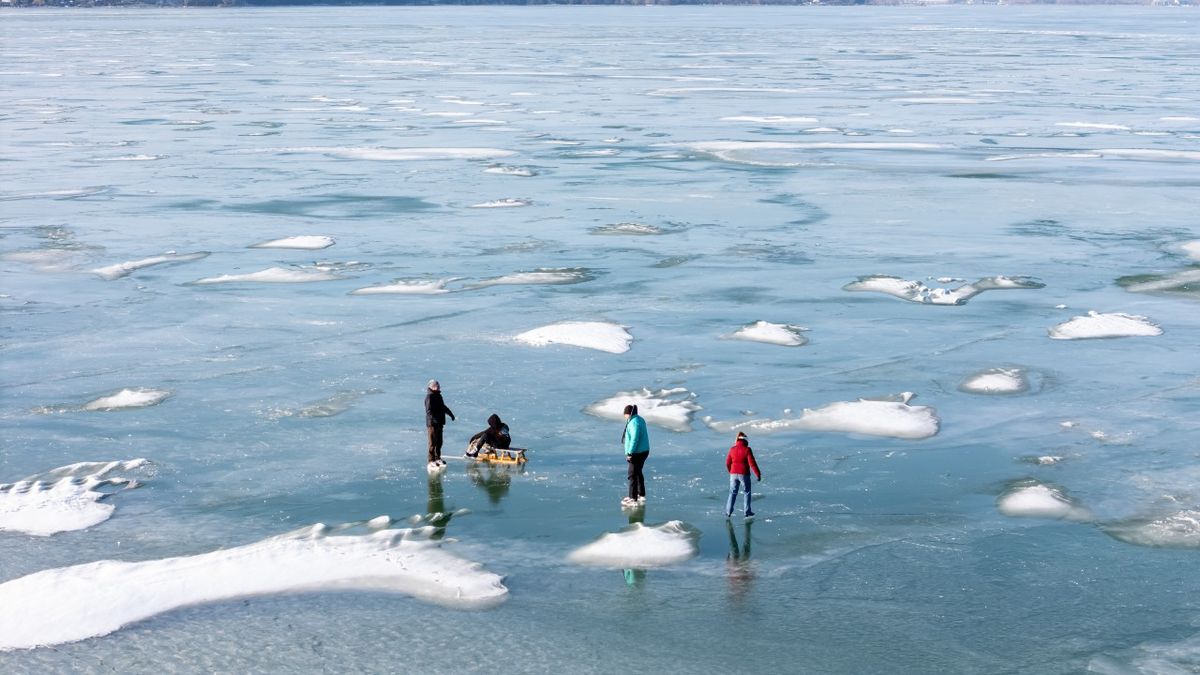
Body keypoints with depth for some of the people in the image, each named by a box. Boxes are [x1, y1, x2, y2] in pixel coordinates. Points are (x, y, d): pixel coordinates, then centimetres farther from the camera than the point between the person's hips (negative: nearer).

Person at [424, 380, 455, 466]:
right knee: (433, 442, -3)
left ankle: (437, 458, 25)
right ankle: (431, 460, 4)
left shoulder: (438, 396, 13)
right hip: (432, 423, -9)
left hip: (439, 423, 9)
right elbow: (429, 411, -23)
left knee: (439, 442, 15)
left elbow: (443, 407, 29)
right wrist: (434, 419, -33)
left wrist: (450, 413, 35)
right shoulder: (429, 397, -15)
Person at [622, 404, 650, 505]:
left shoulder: (634, 423, -20)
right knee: (638, 473, 22)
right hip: (644, 451, 10)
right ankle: (641, 495, 31)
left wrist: (630, 453, -21)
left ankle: (633, 498, 0)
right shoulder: (640, 420, 11)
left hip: (637, 453, -10)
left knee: (633, 475, -3)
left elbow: (634, 439, -26)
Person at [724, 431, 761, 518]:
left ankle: (728, 512, 5)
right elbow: (752, 463, -14)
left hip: (734, 474, 3)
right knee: (747, 492, 13)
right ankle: (747, 512, 15)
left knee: (732, 493, 11)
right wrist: (758, 474, -6)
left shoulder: (732, 449, 1)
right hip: (744, 474, -3)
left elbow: (728, 463, 7)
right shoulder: (747, 450, -10)